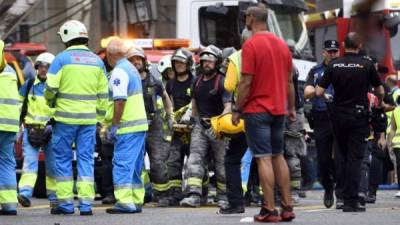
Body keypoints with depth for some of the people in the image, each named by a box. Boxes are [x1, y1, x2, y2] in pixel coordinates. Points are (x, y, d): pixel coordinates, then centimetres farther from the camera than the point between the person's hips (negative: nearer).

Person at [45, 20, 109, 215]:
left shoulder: (62, 59, -6)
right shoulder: (97, 61, 8)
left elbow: (50, 88, -8)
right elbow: (103, 95, 10)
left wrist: (51, 101, 13)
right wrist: (99, 118, 18)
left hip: (66, 117, -3)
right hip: (89, 118, 4)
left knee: (63, 159, 6)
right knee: (85, 159, 6)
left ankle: (65, 202, 5)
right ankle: (86, 203, 1)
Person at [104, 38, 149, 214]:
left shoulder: (119, 71, -12)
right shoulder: (131, 68, 19)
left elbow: (120, 100, -20)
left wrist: (114, 125, -16)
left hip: (127, 127, -9)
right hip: (140, 124, 9)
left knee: (122, 164, -10)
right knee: (134, 167, 13)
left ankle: (125, 202, -15)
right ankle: (137, 201, 15)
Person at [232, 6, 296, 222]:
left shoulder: (250, 45, -11)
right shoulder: (282, 45, 9)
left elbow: (246, 82, -14)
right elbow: (289, 81, 12)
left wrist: (237, 110, -8)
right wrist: (292, 108, 20)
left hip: (257, 109, -6)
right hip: (278, 109, 6)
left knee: (264, 158, -5)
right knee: (278, 156, 14)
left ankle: (270, 210, -7)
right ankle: (287, 207, 12)